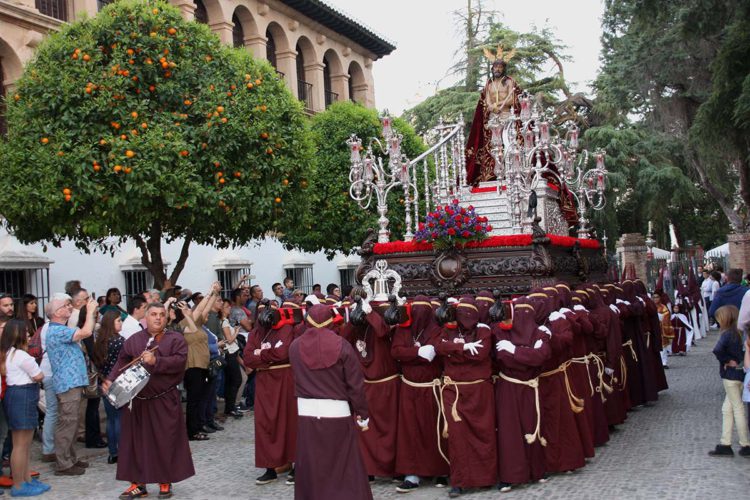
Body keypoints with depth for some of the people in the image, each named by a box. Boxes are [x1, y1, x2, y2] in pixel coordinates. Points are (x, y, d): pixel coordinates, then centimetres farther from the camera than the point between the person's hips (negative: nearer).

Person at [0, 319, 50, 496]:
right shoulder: (21, 355, -17)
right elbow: (38, 376, -8)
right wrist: (36, 373, 9)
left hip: (16, 396, 11)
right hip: (22, 397, -11)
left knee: (24, 444, 17)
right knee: (21, 445, -4)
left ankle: (27, 480, 25)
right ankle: (18, 486, 1)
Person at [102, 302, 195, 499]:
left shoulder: (176, 339, 0)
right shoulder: (134, 340, 8)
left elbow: (179, 361, -14)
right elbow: (121, 363, 4)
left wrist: (156, 361, -24)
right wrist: (111, 380, -11)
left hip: (164, 402, -2)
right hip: (137, 401, 3)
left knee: (166, 442, 3)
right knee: (136, 442, 6)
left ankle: (165, 482, 17)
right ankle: (138, 484, 17)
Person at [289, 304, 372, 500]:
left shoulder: (295, 346, 0)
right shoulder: (341, 345, -6)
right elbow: (356, 384, -4)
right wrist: (362, 415, 4)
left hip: (307, 412, 2)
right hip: (338, 412, -2)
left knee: (310, 468, 11)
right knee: (345, 468, 8)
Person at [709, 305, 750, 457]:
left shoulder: (727, 334, -16)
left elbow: (717, 350, -33)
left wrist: (726, 361, -18)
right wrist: (738, 362, 2)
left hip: (731, 375, -8)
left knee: (738, 409, 1)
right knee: (727, 409, 12)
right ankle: (725, 444, 14)